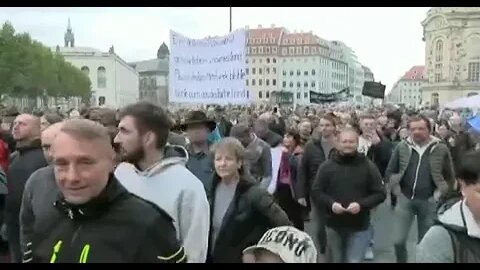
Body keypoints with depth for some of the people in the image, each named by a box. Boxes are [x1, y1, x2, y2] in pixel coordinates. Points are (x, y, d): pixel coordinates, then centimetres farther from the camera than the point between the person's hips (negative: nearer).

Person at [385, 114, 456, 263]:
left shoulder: (441, 149, -4)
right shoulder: (402, 147, -2)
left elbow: (450, 178, 5)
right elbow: (389, 172, 7)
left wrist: (438, 195, -1)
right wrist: (397, 191, -1)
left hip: (428, 202, -1)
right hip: (405, 199, 1)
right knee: (398, 241, -1)